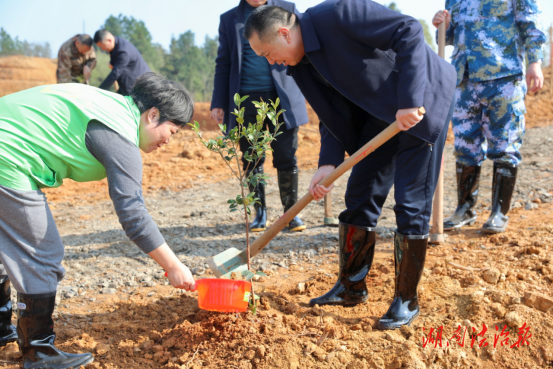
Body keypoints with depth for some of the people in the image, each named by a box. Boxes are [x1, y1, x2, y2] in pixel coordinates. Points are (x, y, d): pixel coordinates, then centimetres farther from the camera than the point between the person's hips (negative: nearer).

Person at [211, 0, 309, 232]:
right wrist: (219, 103, 4)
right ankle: (260, 214, 18)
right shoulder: (229, 19, 12)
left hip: (282, 96, -1)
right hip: (245, 100, 1)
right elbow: (223, 64, 12)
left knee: (286, 158, -1)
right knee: (251, 161, 5)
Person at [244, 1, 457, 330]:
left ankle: (407, 302, 7)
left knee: (412, 206, -6)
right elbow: (334, 115, 4)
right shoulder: (303, 63, 1)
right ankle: (351, 287, 22)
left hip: (421, 105, -8)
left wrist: (409, 100, -31)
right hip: (380, 115, 8)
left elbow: (409, 31, -26)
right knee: (359, 199, 7)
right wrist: (328, 163, -10)